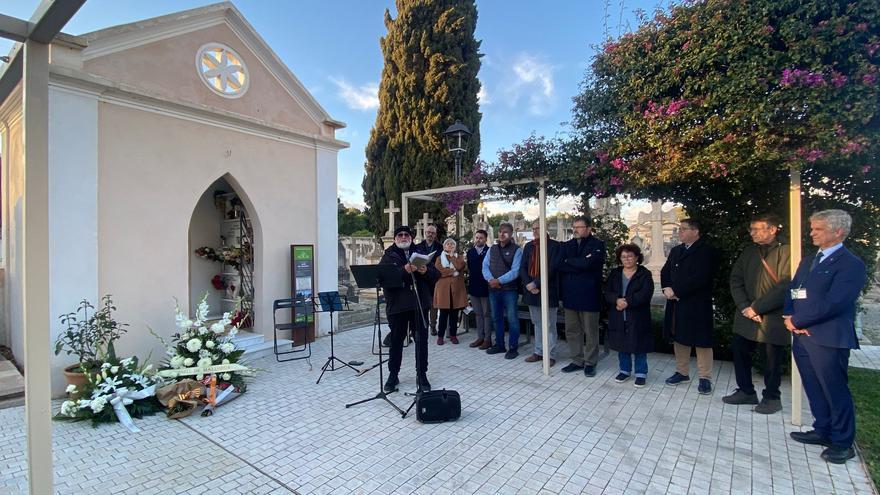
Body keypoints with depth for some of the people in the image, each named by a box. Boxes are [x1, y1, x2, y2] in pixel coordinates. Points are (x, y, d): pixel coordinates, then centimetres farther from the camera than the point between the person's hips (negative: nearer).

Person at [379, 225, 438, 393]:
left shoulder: (420, 253, 11)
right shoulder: (389, 255, 3)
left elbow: (435, 275, 7)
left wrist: (426, 271, -15)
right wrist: (405, 270, -26)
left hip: (420, 304, 2)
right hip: (397, 305, -2)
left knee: (422, 340, 6)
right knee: (396, 341, 9)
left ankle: (422, 375, 20)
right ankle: (393, 375, 24)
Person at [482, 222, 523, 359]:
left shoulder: (516, 250, -4)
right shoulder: (492, 249, 12)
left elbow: (515, 271, -14)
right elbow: (485, 266, 4)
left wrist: (499, 281, -19)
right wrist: (490, 279, -14)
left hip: (509, 289, -5)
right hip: (493, 289, 5)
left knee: (511, 318, -2)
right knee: (496, 317, 13)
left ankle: (513, 348, 9)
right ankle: (499, 345, 26)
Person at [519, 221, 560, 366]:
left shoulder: (554, 245, -6)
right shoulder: (528, 246, 10)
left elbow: (552, 269, -14)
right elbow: (522, 268, 6)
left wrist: (536, 283, -17)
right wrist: (528, 284, -9)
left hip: (548, 290, -5)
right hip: (531, 290, 5)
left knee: (549, 325, 3)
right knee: (537, 323, 15)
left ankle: (550, 355, 13)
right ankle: (538, 352, 26)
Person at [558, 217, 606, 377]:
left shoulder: (597, 245, -4)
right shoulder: (567, 245, 11)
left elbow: (588, 263, -21)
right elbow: (559, 266, -2)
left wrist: (569, 261, -6)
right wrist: (580, 265, -14)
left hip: (589, 294, -5)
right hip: (570, 294, 5)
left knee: (590, 331, 6)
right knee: (572, 330, 11)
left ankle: (590, 363, 20)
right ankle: (577, 360, 25)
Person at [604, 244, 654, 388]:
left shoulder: (644, 274, -3)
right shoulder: (614, 273, 8)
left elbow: (645, 294, -16)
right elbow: (607, 292, 0)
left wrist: (627, 302, -22)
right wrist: (617, 300, -20)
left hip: (638, 317, -3)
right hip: (618, 317, 4)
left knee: (639, 346, 4)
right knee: (621, 344, 12)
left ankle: (641, 373, 20)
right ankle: (625, 371, 28)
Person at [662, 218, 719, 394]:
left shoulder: (706, 251, -9)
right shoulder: (675, 250, 15)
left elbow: (700, 278, -20)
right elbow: (665, 272, 11)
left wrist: (676, 291, -18)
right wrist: (667, 289, -8)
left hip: (697, 305, -7)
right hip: (676, 304, 7)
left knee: (701, 340, 2)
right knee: (679, 338, 13)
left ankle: (705, 378, 14)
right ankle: (682, 372, 26)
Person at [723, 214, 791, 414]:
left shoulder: (786, 252, -9)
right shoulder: (748, 252, 8)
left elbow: (784, 286, -16)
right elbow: (736, 279, 4)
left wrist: (757, 308, -16)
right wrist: (744, 307, -8)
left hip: (773, 317, -5)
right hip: (746, 315, 5)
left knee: (773, 358, 7)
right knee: (740, 352, 10)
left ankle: (771, 397, 25)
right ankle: (746, 391, 26)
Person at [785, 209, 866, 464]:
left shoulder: (851, 264, -9)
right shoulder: (808, 261, 16)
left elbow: (832, 303, -19)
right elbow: (791, 291, 14)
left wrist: (797, 321, -13)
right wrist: (789, 316, -4)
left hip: (828, 339, -7)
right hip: (802, 336, 7)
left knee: (835, 390, 5)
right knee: (814, 389, 16)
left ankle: (842, 443, 19)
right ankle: (823, 431, 31)